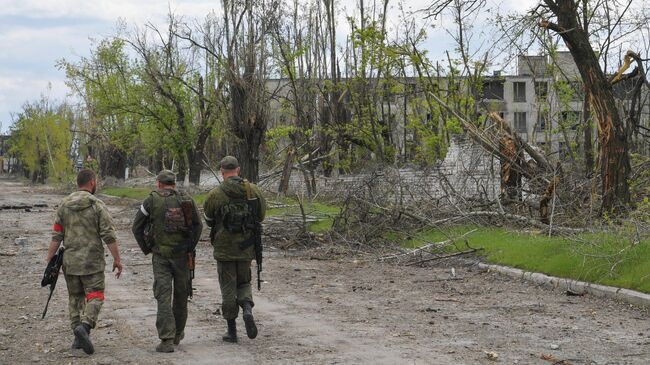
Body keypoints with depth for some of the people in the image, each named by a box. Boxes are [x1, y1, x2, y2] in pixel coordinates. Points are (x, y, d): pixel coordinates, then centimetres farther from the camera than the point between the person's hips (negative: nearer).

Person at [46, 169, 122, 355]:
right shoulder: (97, 205, -8)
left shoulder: (64, 205, 4)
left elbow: (56, 236, 2)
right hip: (92, 261, -4)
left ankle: (78, 338, 13)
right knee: (95, 296, 0)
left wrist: (49, 261, 5)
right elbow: (109, 236, -12)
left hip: (70, 261, 4)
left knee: (75, 297, 14)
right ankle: (84, 326, -24)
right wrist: (117, 259, -6)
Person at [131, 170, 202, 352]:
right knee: (181, 294, 17)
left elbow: (137, 227, 1)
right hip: (182, 255, 2)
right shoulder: (186, 200, 2)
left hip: (160, 255, -2)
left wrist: (146, 249, 11)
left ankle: (167, 340, -11)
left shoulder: (151, 200, -2)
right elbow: (198, 225, 5)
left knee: (164, 296, -3)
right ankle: (178, 333, 31)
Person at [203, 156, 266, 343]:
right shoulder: (253, 190, -4)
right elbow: (261, 216, 6)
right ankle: (247, 309, -10)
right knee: (244, 283, 19)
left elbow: (208, 220, 2)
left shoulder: (215, 194, -10)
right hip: (246, 247, 2)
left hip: (224, 248, -2)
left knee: (228, 287, 6)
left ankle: (231, 330, 9)